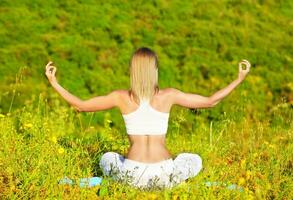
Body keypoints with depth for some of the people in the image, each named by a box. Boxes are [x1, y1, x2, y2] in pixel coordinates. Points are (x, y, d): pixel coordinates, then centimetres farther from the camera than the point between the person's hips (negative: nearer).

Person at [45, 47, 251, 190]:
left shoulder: (122, 97, 0)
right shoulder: (168, 96, -1)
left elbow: (81, 105, 8)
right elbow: (210, 101, 6)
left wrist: (54, 83, 18)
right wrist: (239, 79, 16)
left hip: (132, 174, 0)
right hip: (163, 176, 0)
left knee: (107, 158, 34)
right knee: (195, 160, 31)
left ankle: (136, 183, 8)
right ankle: (167, 183, 6)